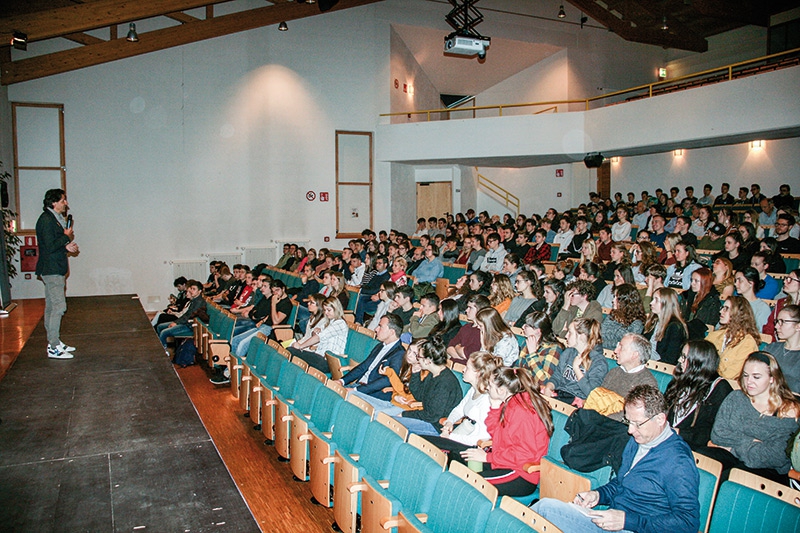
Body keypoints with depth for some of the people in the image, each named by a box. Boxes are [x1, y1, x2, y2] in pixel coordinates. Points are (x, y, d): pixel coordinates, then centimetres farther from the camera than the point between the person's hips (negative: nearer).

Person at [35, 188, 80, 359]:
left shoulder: (55, 219, 17)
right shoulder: (46, 220, -15)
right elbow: (50, 246, -22)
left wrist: (67, 247, 6)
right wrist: (67, 236, -11)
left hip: (55, 269, 11)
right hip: (51, 270, -10)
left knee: (51, 307, 13)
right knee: (59, 307, -11)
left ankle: (54, 343, 20)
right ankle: (53, 348, -7)